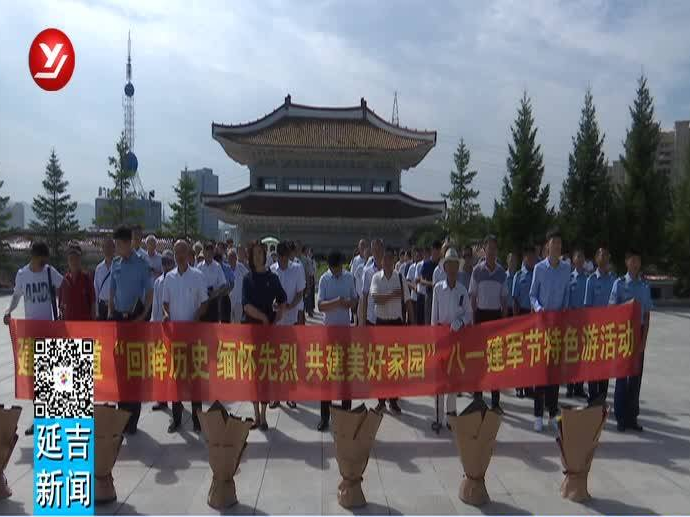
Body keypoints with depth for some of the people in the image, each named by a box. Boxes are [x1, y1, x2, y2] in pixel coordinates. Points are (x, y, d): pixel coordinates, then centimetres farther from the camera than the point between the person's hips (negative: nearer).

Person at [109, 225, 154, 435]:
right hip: (118, 317, 5)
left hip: (135, 317, -5)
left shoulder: (141, 263, -7)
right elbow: (112, 291, 15)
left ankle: (132, 418, 10)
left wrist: (143, 315, -13)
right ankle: (123, 412, 23)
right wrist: (110, 312, 5)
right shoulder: (115, 264, 8)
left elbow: (150, 292, -5)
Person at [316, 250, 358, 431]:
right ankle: (325, 416, 7)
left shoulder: (349, 277, 3)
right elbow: (320, 305, -9)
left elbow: (355, 300, 8)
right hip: (329, 327, -2)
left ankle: (347, 411, 20)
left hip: (346, 327, 2)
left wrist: (348, 303, -14)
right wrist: (336, 302, -26)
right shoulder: (324, 279, -4)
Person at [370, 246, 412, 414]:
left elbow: (407, 301, 3)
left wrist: (411, 322, 1)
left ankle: (393, 400, 18)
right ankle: (381, 400, 19)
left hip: (397, 322, 1)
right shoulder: (376, 277, -3)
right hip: (381, 322, 0)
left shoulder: (400, 278, 0)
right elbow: (375, 298, -17)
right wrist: (393, 295, -19)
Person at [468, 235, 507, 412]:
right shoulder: (477, 270, -2)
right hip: (481, 313, -2)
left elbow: (504, 297, 10)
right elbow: (472, 296, 0)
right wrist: (473, 317, -4)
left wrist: (504, 316, 4)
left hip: (496, 314, 2)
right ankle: (477, 397, 11)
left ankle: (495, 401, 13)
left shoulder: (501, 271, 5)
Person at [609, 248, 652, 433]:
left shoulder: (645, 286, 6)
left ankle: (632, 417, 18)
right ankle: (620, 417, 10)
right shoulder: (619, 284, -4)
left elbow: (647, 315, 7)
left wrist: (644, 339, 0)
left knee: (636, 376, 7)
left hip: (638, 333, 4)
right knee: (622, 375, 1)